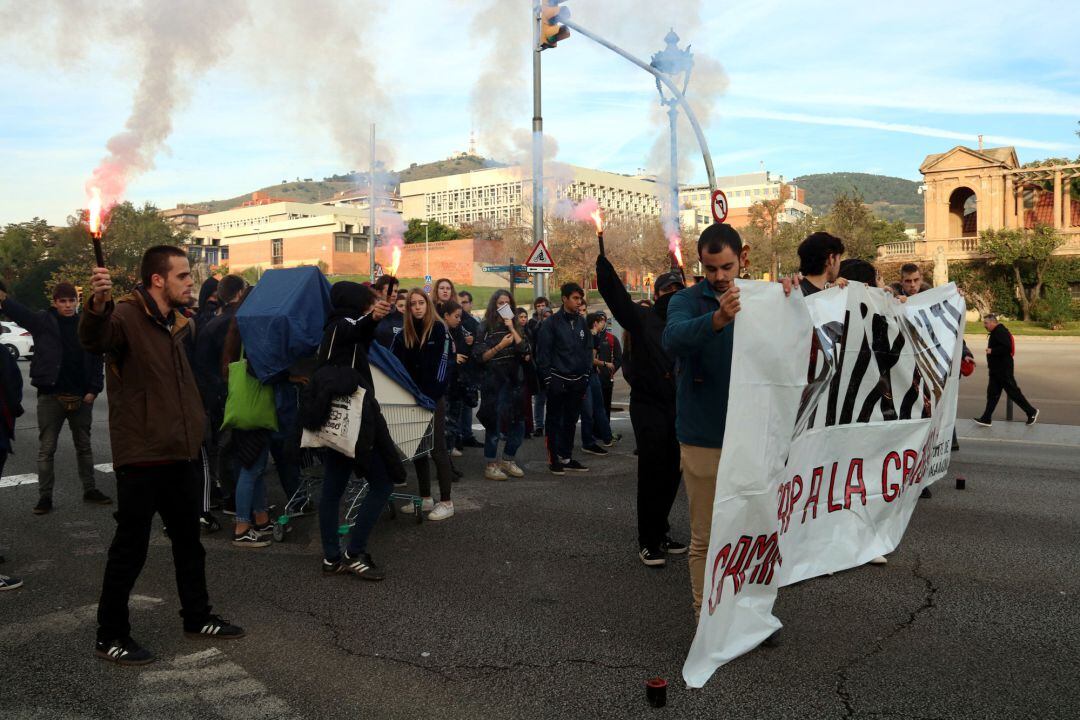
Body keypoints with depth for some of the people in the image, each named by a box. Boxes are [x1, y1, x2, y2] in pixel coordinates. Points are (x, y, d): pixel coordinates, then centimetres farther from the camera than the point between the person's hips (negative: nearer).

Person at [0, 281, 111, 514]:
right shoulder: (43, 321, -1)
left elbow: (96, 360, 1)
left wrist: (93, 390, -7)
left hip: (81, 397, 1)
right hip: (51, 396, -1)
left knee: (84, 446, 14)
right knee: (46, 449, 5)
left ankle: (90, 490, 25)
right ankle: (45, 497, 13)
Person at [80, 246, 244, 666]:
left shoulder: (177, 323, 11)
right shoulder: (126, 316, -15)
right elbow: (93, 340, -38)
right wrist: (97, 305, -54)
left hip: (179, 454, 8)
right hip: (140, 457, -8)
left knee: (188, 541, 18)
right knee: (130, 547, 1)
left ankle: (196, 618, 33)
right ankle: (110, 636, 17)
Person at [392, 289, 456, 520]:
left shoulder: (439, 330, -5)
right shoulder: (404, 335, 10)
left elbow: (442, 364, -11)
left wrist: (430, 397, -17)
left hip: (434, 398, -5)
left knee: (437, 448, -4)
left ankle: (446, 502, 2)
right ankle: (425, 498, 20)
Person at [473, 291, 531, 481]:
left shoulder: (517, 326, 12)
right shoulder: (486, 328, 1)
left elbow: (525, 350, -4)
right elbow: (479, 357, -5)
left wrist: (512, 329, -8)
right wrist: (499, 346, -13)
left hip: (515, 380, 4)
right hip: (494, 382, -4)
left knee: (518, 424, 4)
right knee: (494, 424, -2)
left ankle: (508, 460, 22)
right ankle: (490, 465, 8)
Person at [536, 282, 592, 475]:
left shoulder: (581, 322, 9)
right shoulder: (552, 322, -7)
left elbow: (588, 350, 14)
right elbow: (543, 353, -9)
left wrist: (585, 377, 8)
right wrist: (547, 380, -12)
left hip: (577, 381, 5)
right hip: (558, 381, -5)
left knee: (571, 421, 12)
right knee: (554, 421, 3)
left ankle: (566, 458, 22)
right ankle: (553, 459, 10)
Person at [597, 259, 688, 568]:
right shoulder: (641, 317, -1)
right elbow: (612, 290, -13)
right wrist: (602, 255, -21)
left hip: (678, 408, 4)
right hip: (648, 406, -4)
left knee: (672, 472, 11)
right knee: (651, 472, -4)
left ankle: (661, 531, 27)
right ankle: (648, 541, 7)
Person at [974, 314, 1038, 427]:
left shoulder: (1000, 332, -17)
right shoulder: (995, 332, 14)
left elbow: (1006, 347, -28)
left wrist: (992, 351, -21)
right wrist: (990, 362, 11)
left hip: (1004, 370, -10)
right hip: (996, 370, 10)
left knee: (1013, 392, -1)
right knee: (992, 394, 8)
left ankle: (1031, 412, 13)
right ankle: (986, 419, 9)